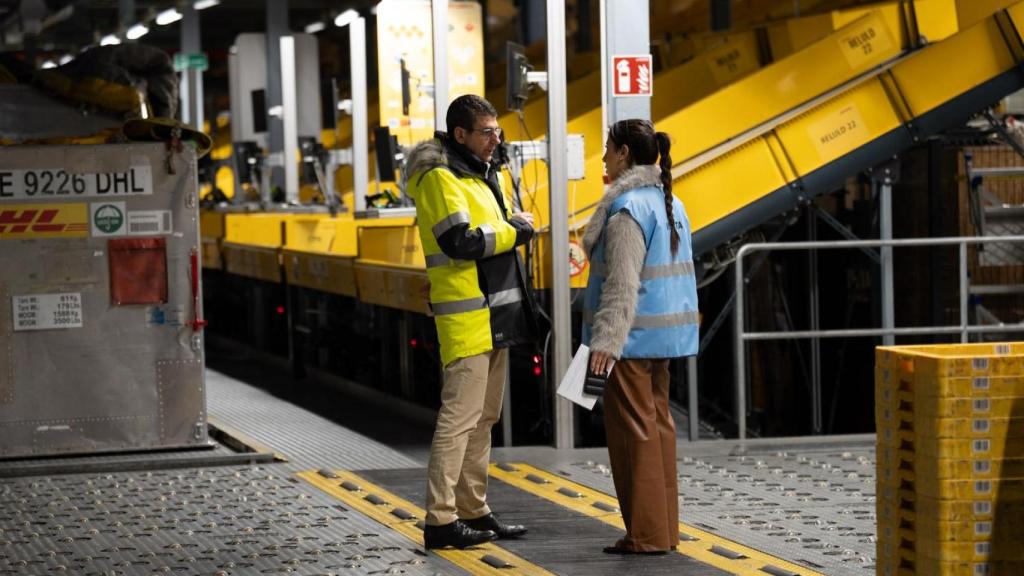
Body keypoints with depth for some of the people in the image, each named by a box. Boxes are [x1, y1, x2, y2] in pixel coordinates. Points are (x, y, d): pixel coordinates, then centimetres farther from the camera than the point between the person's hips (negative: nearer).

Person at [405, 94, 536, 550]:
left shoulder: (481, 175, 18)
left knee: (484, 417, 13)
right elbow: (461, 242, -22)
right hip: (466, 317, -10)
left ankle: (473, 510, 20)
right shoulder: (439, 178, -12)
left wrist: (513, 226, 1)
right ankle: (440, 520, -10)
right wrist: (516, 230, -11)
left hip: (495, 315, 10)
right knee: (460, 416, -11)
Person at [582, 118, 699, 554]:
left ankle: (646, 533, -2)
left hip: (632, 335, -9)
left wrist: (606, 340, -24)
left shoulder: (627, 207, -15)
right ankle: (664, 529, 16)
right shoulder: (670, 204, 13)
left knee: (633, 429, -4)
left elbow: (622, 284, -22)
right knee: (658, 424, 12)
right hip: (664, 333, 9)